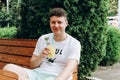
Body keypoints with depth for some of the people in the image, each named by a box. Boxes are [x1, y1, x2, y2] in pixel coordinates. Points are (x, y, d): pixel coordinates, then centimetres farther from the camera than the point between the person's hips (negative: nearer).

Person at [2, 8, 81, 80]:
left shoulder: (74, 43, 1)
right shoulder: (43, 39, 14)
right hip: (38, 73, 5)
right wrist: (41, 57, -8)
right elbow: (33, 65, 15)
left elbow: (69, 69, -15)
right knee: (8, 68, -22)